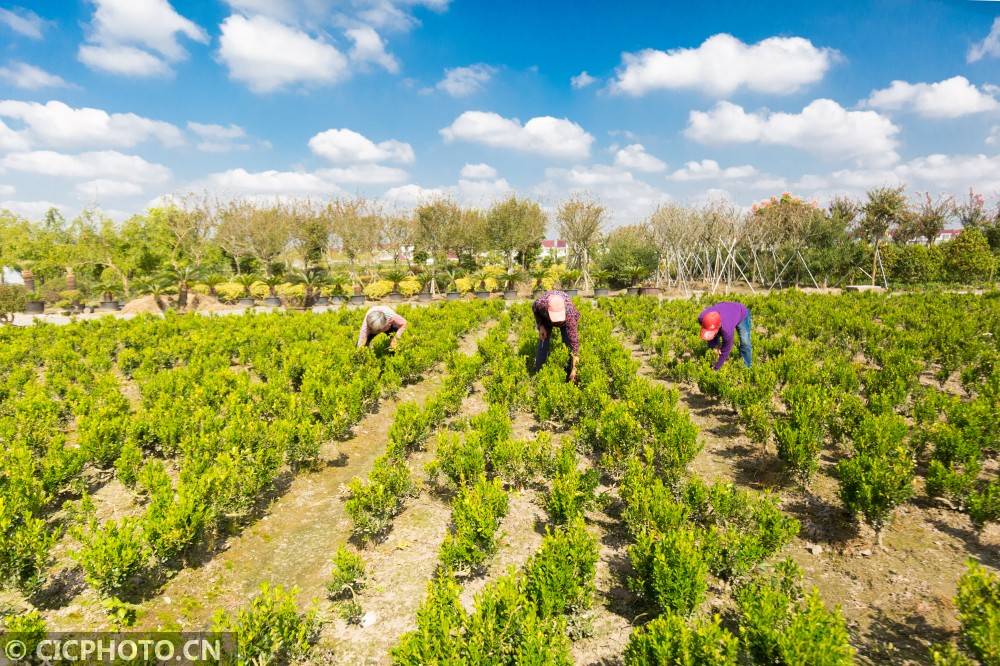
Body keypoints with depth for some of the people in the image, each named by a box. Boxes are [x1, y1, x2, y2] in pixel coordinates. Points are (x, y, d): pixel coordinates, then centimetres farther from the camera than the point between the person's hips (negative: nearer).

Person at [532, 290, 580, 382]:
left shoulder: (570, 312, -47)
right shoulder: (540, 303, -43)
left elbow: (574, 339, -42)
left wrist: (574, 368, -42)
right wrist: (540, 326, -23)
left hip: (566, 321, -1)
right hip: (545, 319, 1)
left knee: (569, 345, -10)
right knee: (543, 344, -7)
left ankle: (570, 377, 7)